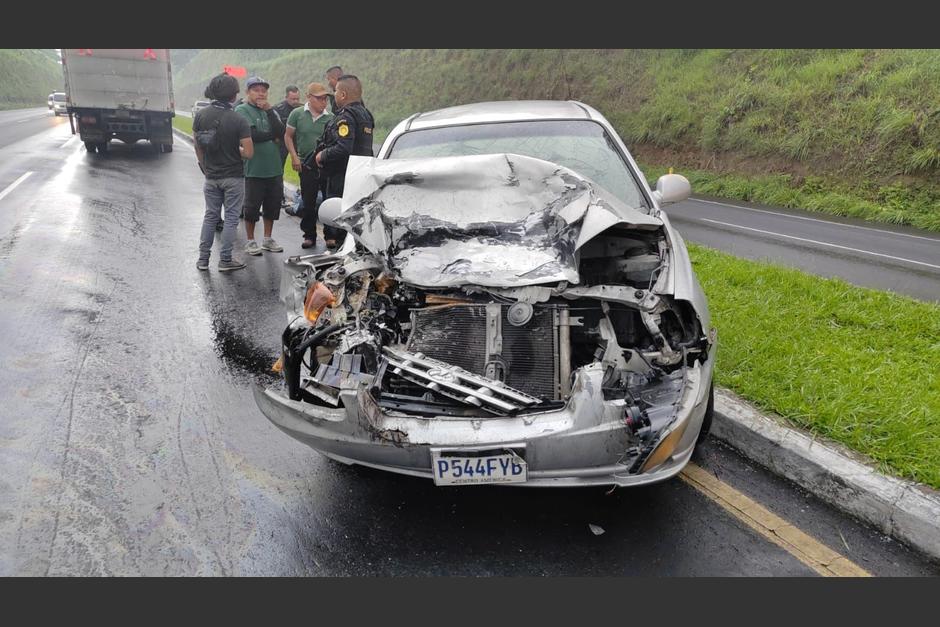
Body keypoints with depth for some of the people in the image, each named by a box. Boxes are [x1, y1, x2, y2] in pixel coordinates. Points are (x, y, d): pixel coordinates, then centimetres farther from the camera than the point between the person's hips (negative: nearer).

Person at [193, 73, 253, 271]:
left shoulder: (200, 116, -3)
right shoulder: (238, 121, -16)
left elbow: (197, 145, 5)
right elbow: (248, 152, -18)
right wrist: (234, 149, 3)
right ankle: (225, 260, 9)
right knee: (231, 218, 6)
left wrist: (205, 166, 18)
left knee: (211, 215, 15)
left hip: (211, 176, 4)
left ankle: (203, 258, 18)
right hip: (233, 177, -4)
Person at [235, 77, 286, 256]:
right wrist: (273, 135, -6)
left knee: (273, 204, 13)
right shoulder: (242, 110, -4)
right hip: (254, 169, -5)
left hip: (274, 167, 5)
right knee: (252, 206, 3)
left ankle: (268, 239, 27)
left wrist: (269, 110, -10)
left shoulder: (271, 111, 12)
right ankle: (250, 241, 16)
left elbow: (281, 132, -5)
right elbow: (252, 135, -17)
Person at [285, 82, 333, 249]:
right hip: (307, 164, 0)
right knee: (308, 202, 5)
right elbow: (288, 136, 6)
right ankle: (309, 235, 16)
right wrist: (294, 157, -5)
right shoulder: (297, 114, 1)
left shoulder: (330, 117, 3)